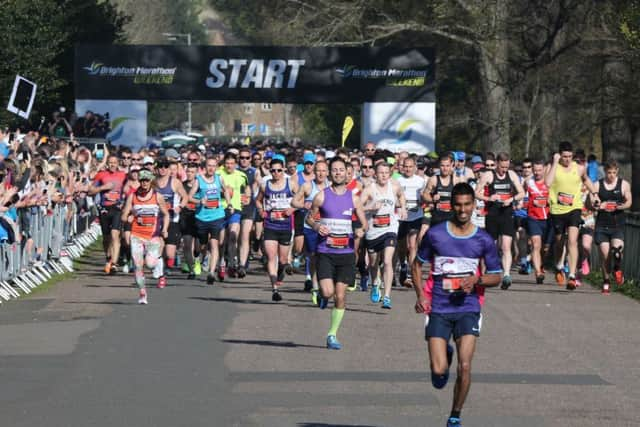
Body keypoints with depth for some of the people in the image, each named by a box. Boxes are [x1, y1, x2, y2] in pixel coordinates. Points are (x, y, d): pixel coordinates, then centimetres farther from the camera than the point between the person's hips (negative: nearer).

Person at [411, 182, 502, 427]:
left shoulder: (484, 240, 2)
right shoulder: (435, 234, 0)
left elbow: (496, 276, 10)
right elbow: (417, 265, 11)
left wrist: (476, 280, -12)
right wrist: (420, 295, -3)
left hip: (468, 308, 0)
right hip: (438, 308, 0)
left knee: (464, 367, -12)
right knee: (438, 371, -8)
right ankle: (445, 355, 29)